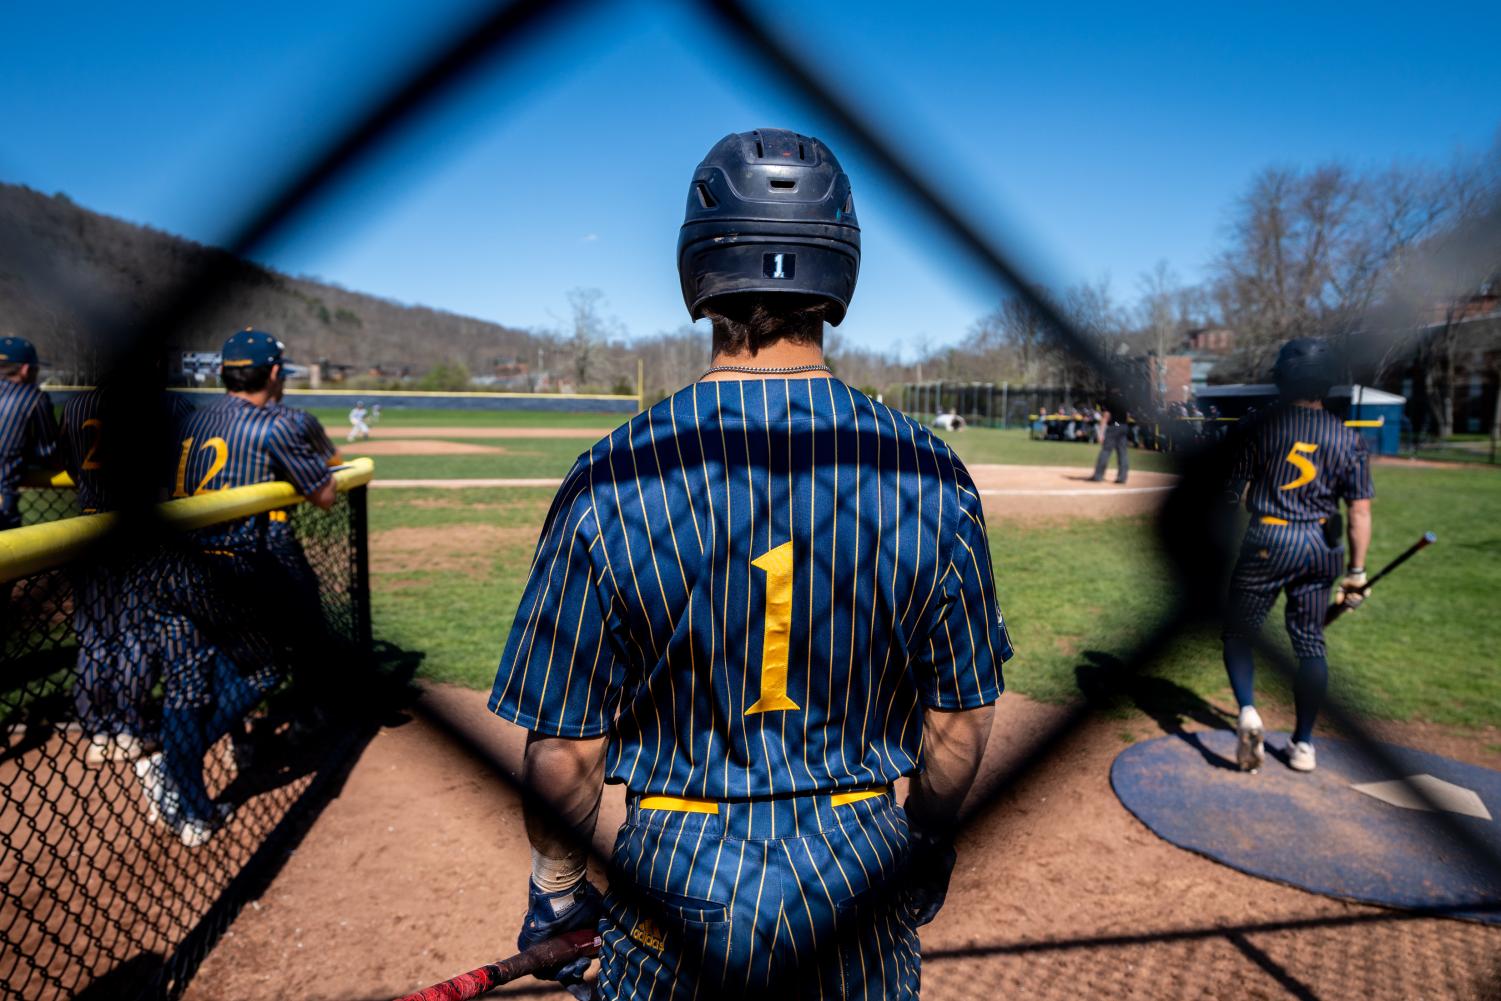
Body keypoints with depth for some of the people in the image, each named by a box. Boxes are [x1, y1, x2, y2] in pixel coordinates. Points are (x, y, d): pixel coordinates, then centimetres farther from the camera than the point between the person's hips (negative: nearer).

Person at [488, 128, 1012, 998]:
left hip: (678, 886, -1)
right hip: (860, 885, 2)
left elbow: (565, 749, -11)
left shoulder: (608, 485, -18)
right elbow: (963, 720, -3)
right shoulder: (933, 478, -13)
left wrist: (557, 888, 8)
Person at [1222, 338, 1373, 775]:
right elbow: (1360, 512, -1)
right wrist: (1356, 572, 3)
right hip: (1321, 548, 3)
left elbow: (1232, 492, -5)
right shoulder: (1348, 438, 1)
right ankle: (1303, 743, 17)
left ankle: (1247, 710, -10)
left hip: (1267, 542, -3)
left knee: (1238, 632, 11)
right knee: (1310, 642, 11)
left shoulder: (1258, 426, -6)